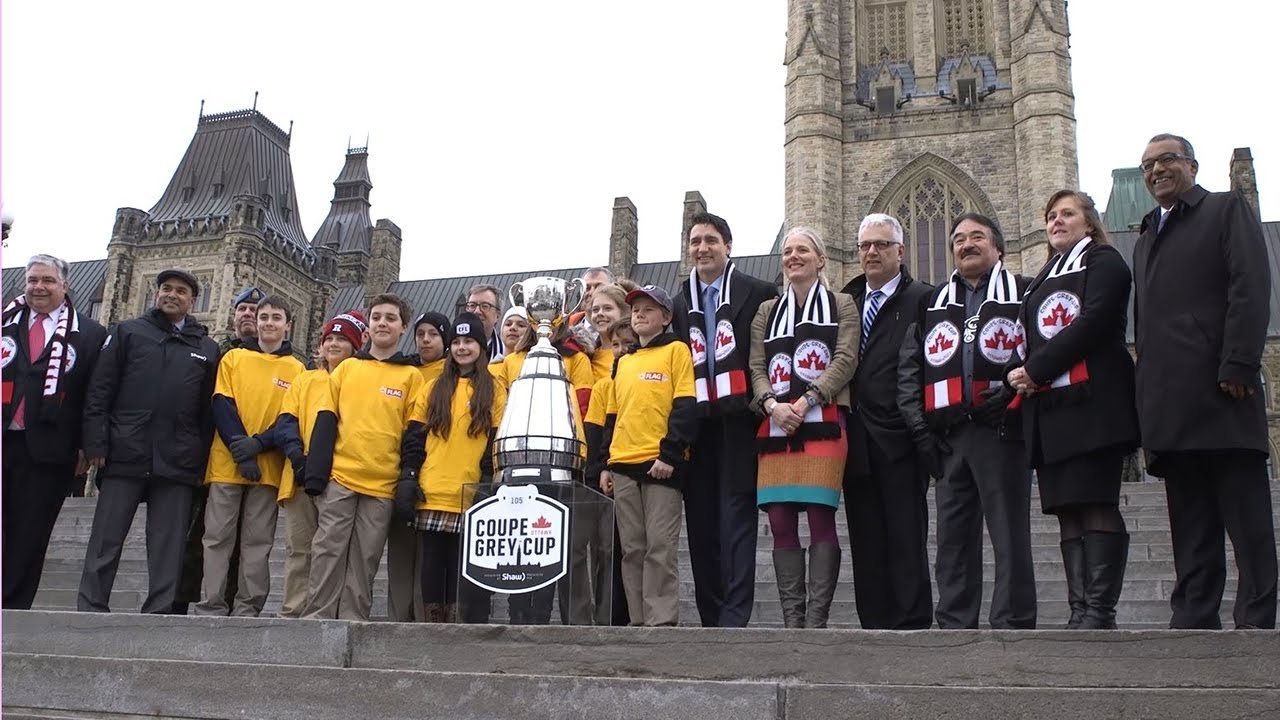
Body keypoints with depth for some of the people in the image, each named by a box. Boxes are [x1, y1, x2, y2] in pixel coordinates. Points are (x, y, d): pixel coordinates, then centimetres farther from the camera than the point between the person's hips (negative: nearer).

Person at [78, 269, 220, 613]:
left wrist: (201, 462, 2)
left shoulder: (207, 349, 14)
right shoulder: (127, 333, 11)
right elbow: (99, 392, 4)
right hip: (125, 456, -1)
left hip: (177, 465, 1)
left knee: (168, 546, 1)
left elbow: (209, 410, 10)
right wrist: (96, 445, -6)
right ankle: (91, 610, 5)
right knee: (105, 541, 0)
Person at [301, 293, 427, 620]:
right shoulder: (347, 368, 12)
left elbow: (415, 432, 5)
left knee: (364, 561, 4)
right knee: (328, 552, -1)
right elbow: (326, 422, 7)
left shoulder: (412, 376, 9)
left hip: (383, 485, -1)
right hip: (339, 479, 1)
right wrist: (316, 474, -1)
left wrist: (409, 477, -6)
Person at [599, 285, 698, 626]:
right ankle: (638, 622, 11)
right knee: (631, 550, 6)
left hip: (661, 465, -6)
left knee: (660, 549, -7)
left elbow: (686, 407, -7)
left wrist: (670, 454, -15)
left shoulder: (676, 350, 3)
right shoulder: (623, 361, 21)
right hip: (623, 467, 6)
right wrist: (606, 464, 14)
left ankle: (662, 621, -4)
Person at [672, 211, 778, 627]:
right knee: (701, 523, 5)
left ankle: (734, 618, -9)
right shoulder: (682, 304, 17)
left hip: (739, 424, -5)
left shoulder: (758, 294, 2)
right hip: (696, 426, 5)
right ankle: (711, 620, 13)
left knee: (736, 519, -9)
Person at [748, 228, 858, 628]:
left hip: (823, 422, -4)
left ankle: (816, 620, -5)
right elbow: (757, 366, 12)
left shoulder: (841, 305, 12)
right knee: (780, 523, 0)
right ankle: (791, 620, 6)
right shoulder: (767, 311, 22)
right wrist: (772, 404, -8)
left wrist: (805, 400, -14)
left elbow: (845, 360, -1)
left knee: (821, 518, -9)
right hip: (775, 426, 4)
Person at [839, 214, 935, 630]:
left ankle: (912, 623, 2)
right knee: (865, 539, 7)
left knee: (906, 535, -3)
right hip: (858, 439, 5)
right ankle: (874, 623, 13)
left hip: (899, 438, -5)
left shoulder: (922, 299, 1)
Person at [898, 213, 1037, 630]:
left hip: (1001, 429, -4)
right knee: (953, 536, 7)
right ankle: (954, 627, 13)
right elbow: (909, 366, 14)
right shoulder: (933, 305, 20)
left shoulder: (1023, 293, 7)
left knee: (1010, 536, -3)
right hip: (948, 436, 5)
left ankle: (1013, 627, 2)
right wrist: (919, 423, 3)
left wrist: (1014, 392, -17)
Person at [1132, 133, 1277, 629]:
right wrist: (1149, 395, 12)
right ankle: (1194, 620, 8)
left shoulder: (1227, 210, 7)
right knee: (1190, 524, 6)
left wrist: (1237, 366, -16)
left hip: (1220, 390, -6)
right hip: (1170, 404, 7)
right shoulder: (1147, 239, 26)